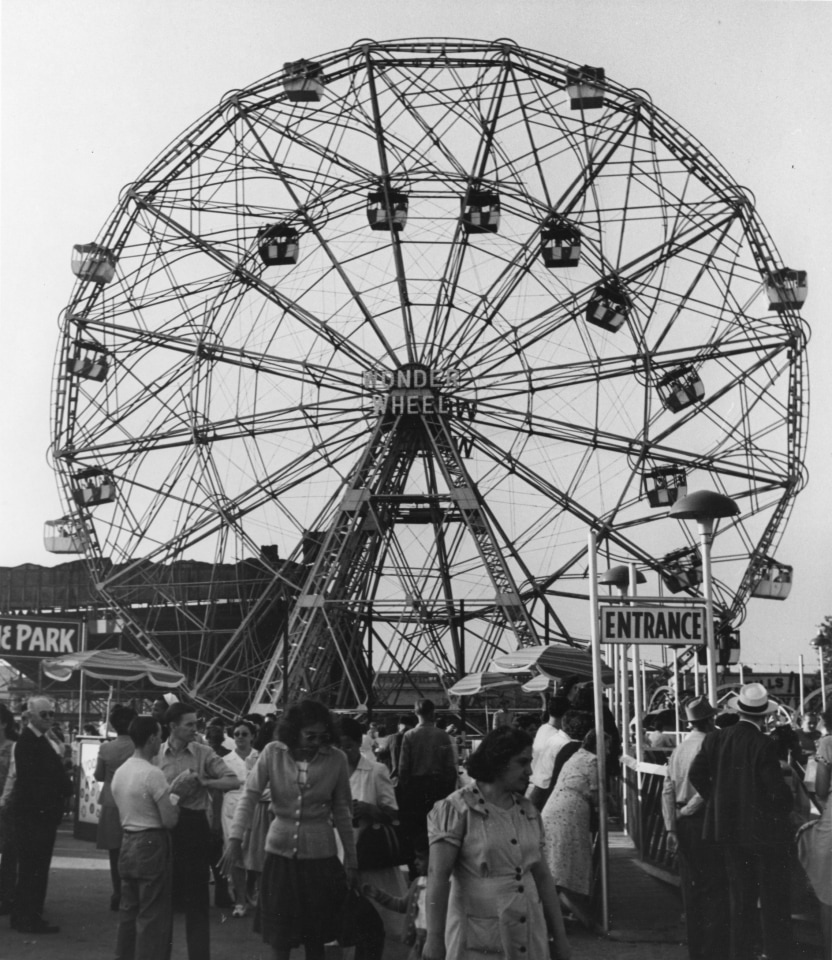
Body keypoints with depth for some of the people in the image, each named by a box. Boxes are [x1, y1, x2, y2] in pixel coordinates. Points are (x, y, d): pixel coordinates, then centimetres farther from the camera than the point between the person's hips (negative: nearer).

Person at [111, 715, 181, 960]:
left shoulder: (119, 772, 6)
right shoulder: (153, 774, -18)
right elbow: (170, 821, -18)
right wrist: (173, 796, -1)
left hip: (127, 844, 8)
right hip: (152, 846, -8)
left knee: (128, 912, 16)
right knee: (153, 916, -1)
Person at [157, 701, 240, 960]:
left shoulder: (203, 753, 0)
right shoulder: (157, 753, 2)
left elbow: (233, 781, -5)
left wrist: (202, 782, -15)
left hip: (194, 824, -1)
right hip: (163, 824, 1)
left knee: (196, 897, 1)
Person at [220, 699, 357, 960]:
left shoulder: (336, 759, -6)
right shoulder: (273, 752, -7)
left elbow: (342, 812, 1)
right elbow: (249, 796, -10)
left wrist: (351, 858, 4)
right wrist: (235, 838, -22)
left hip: (320, 855, 0)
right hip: (280, 852, 0)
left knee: (315, 937, 10)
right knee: (280, 933, 9)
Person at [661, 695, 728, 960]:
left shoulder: (678, 750, 10)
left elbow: (668, 791, 6)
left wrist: (671, 827, 4)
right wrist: (686, 810, -5)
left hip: (683, 822, 7)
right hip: (705, 819, -7)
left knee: (691, 887, 14)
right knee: (714, 888, 0)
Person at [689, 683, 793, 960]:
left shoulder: (716, 739, -2)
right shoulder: (763, 746, -18)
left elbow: (696, 774, 1)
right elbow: (777, 790, -18)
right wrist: (785, 808, 3)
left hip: (730, 827, 5)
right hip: (765, 830, -5)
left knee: (740, 897, 15)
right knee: (773, 899, 6)